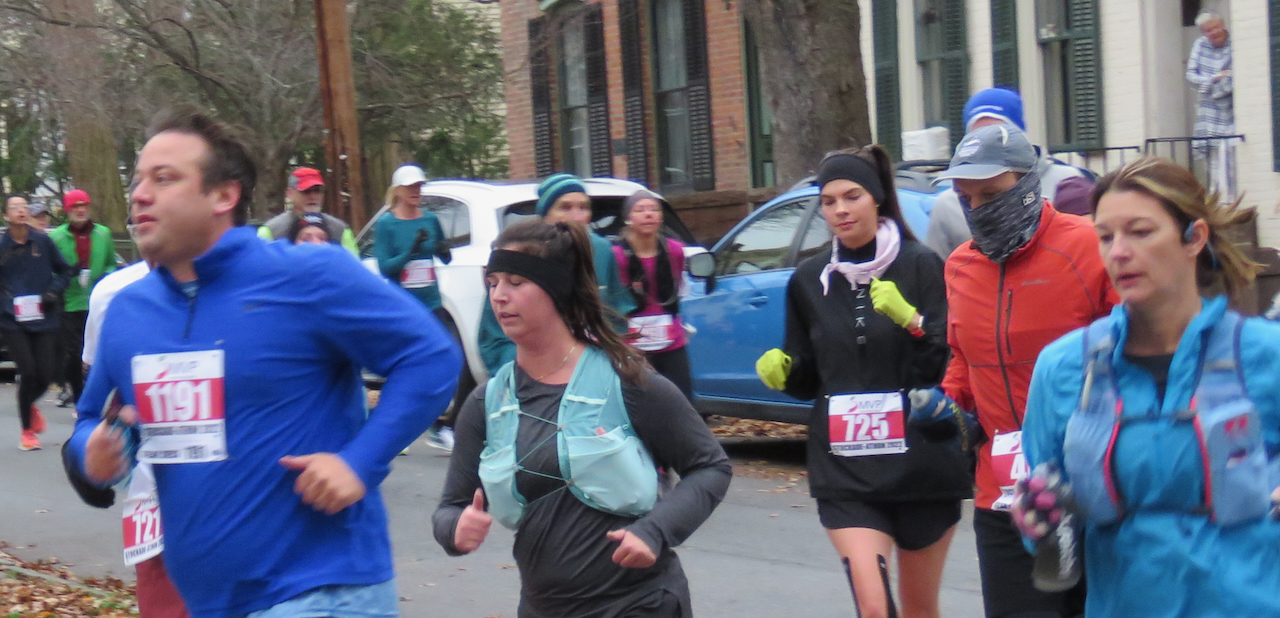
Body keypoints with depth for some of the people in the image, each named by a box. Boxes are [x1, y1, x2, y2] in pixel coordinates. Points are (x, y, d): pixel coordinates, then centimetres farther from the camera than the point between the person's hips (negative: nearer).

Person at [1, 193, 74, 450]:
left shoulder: (43, 241, 1)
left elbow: (64, 271, 11)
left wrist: (54, 291, -4)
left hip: (44, 321, 1)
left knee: (44, 376, -1)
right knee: (27, 372, -9)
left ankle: (29, 406, 36)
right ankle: (28, 431, 12)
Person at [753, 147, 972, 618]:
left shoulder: (920, 265, -3)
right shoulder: (809, 280, 7)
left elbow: (951, 362, -8)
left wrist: (911, 321, -23)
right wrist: (781, 371, -5)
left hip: (921, 462, -1)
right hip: (846, 471, 1)